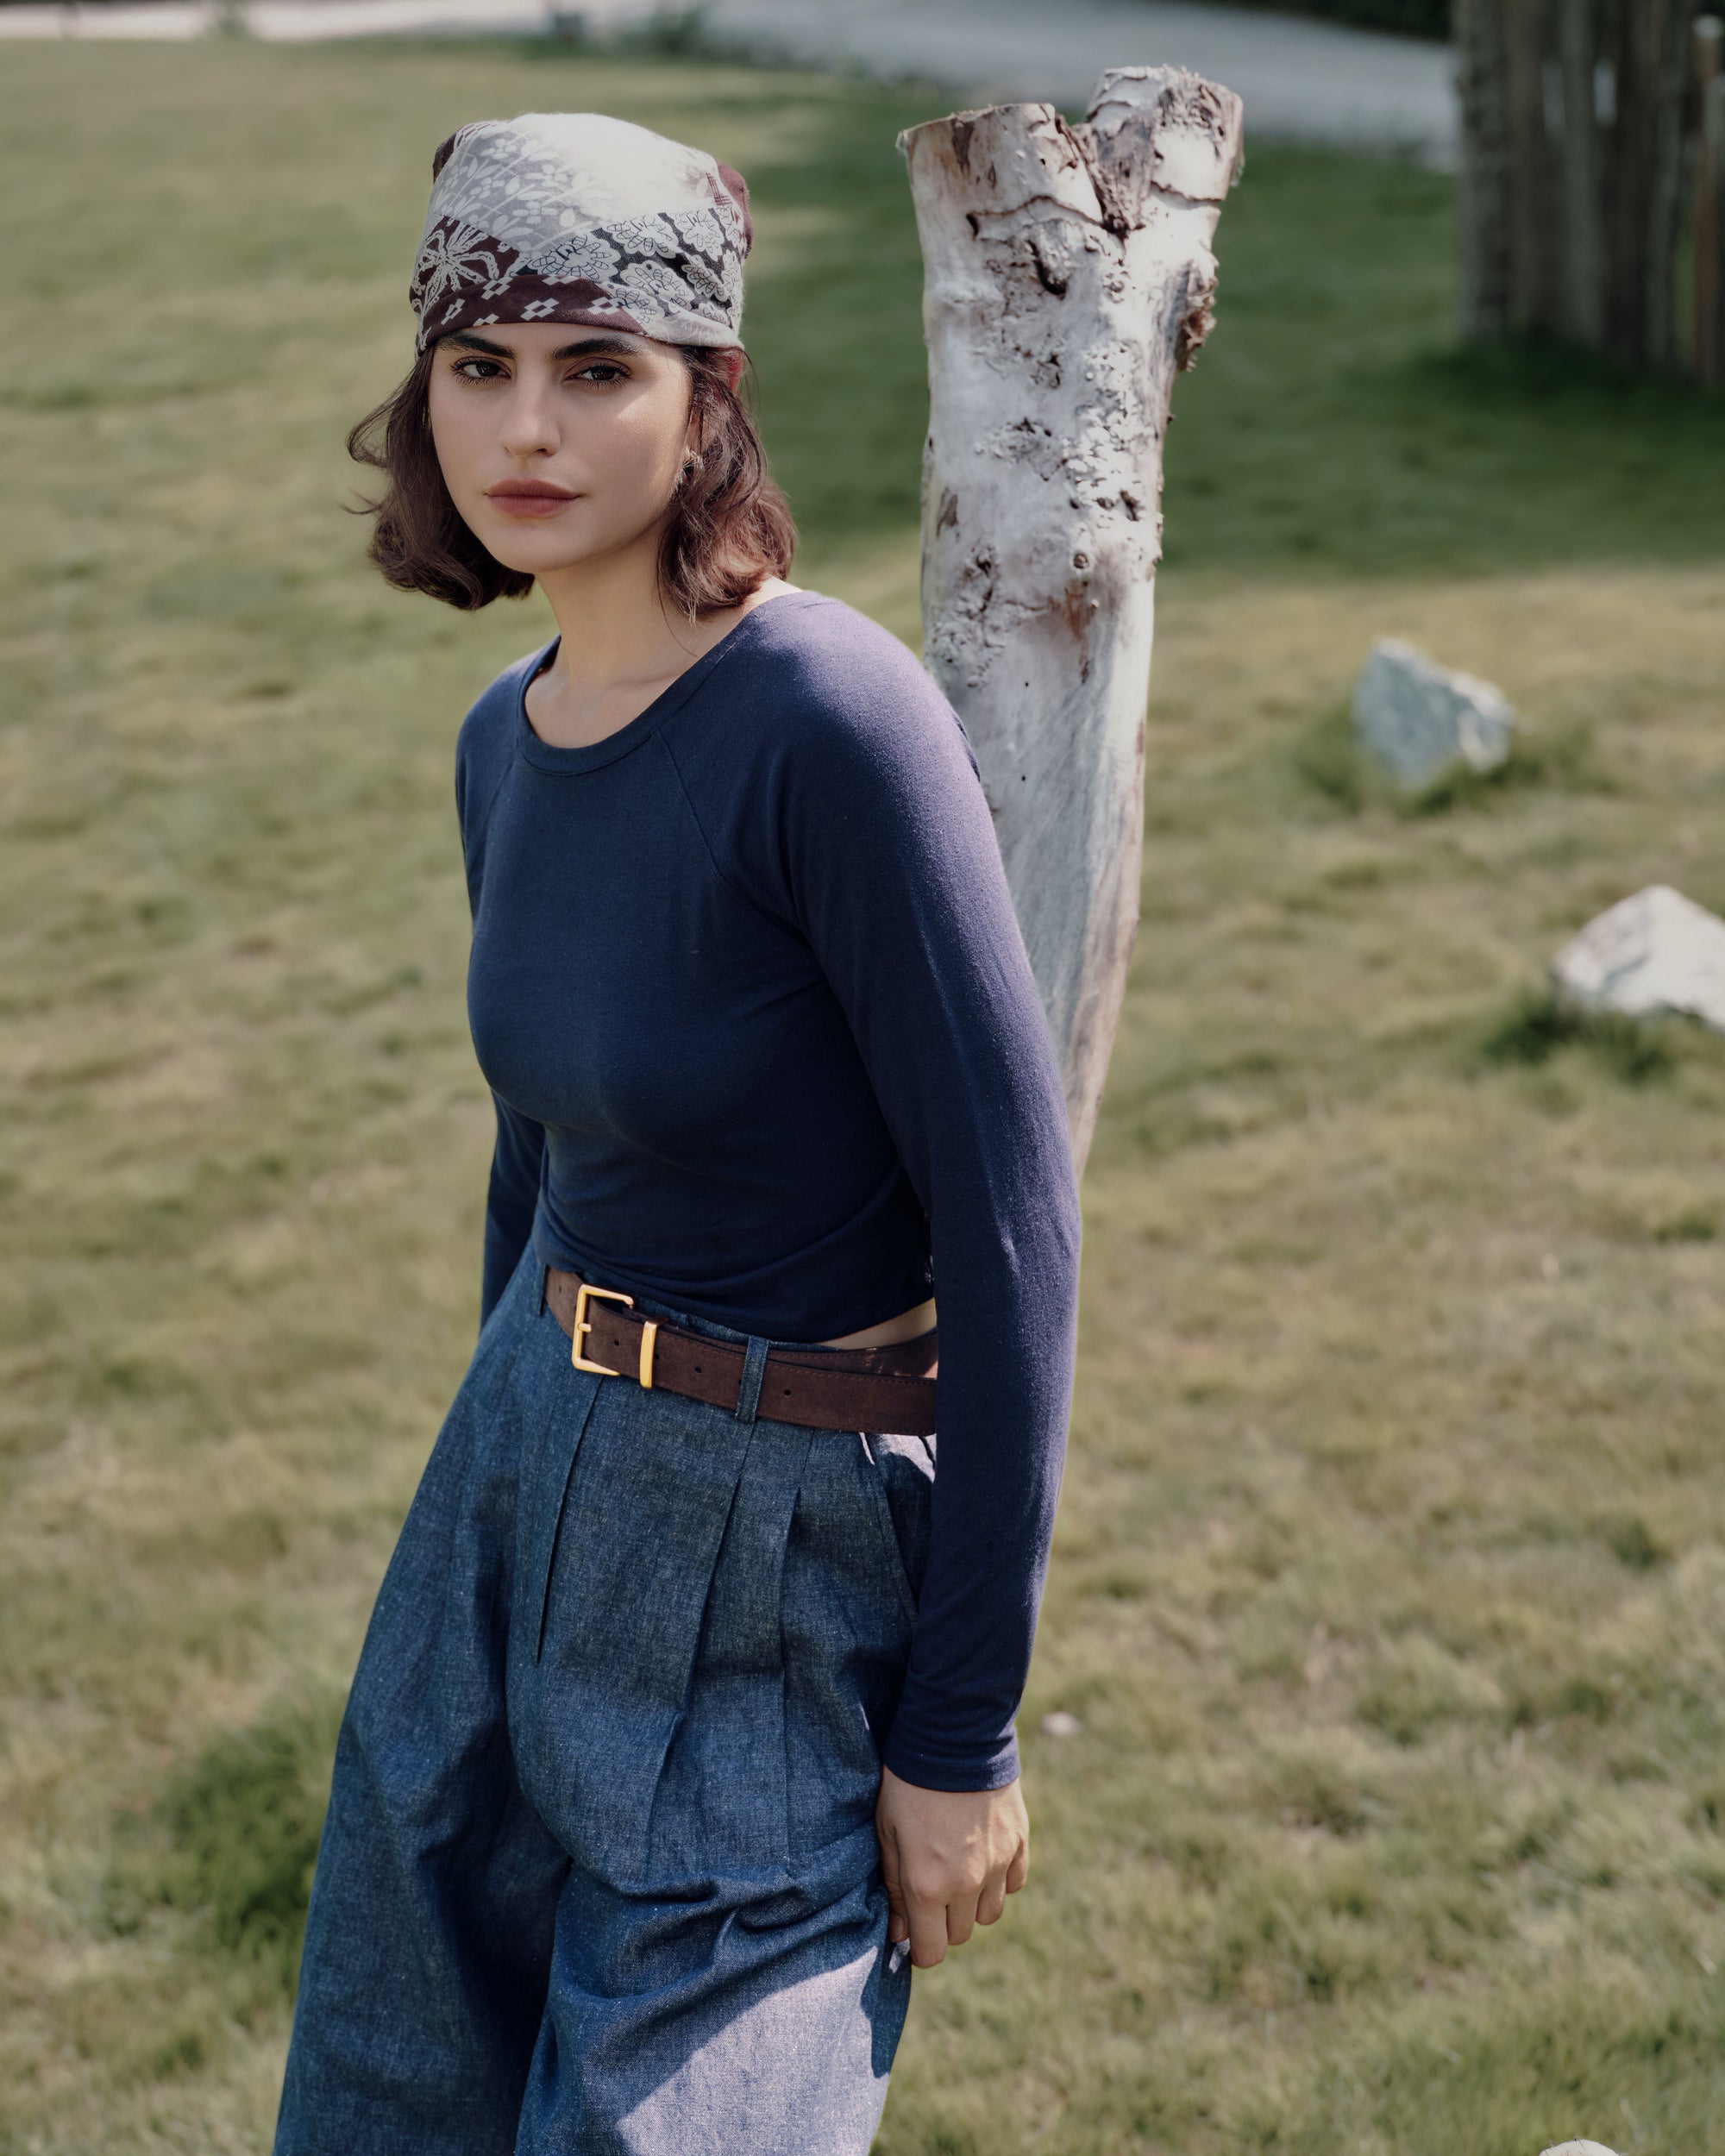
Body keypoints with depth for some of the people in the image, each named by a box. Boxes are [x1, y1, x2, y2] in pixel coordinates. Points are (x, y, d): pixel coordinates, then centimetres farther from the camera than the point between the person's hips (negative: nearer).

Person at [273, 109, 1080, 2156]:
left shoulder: (832, 719, -23)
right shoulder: (507, 740, 1)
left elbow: (1012, 1221, -21)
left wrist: (961, 1729, -17)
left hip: (789, 1542, -7)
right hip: (535, 1462, 8)